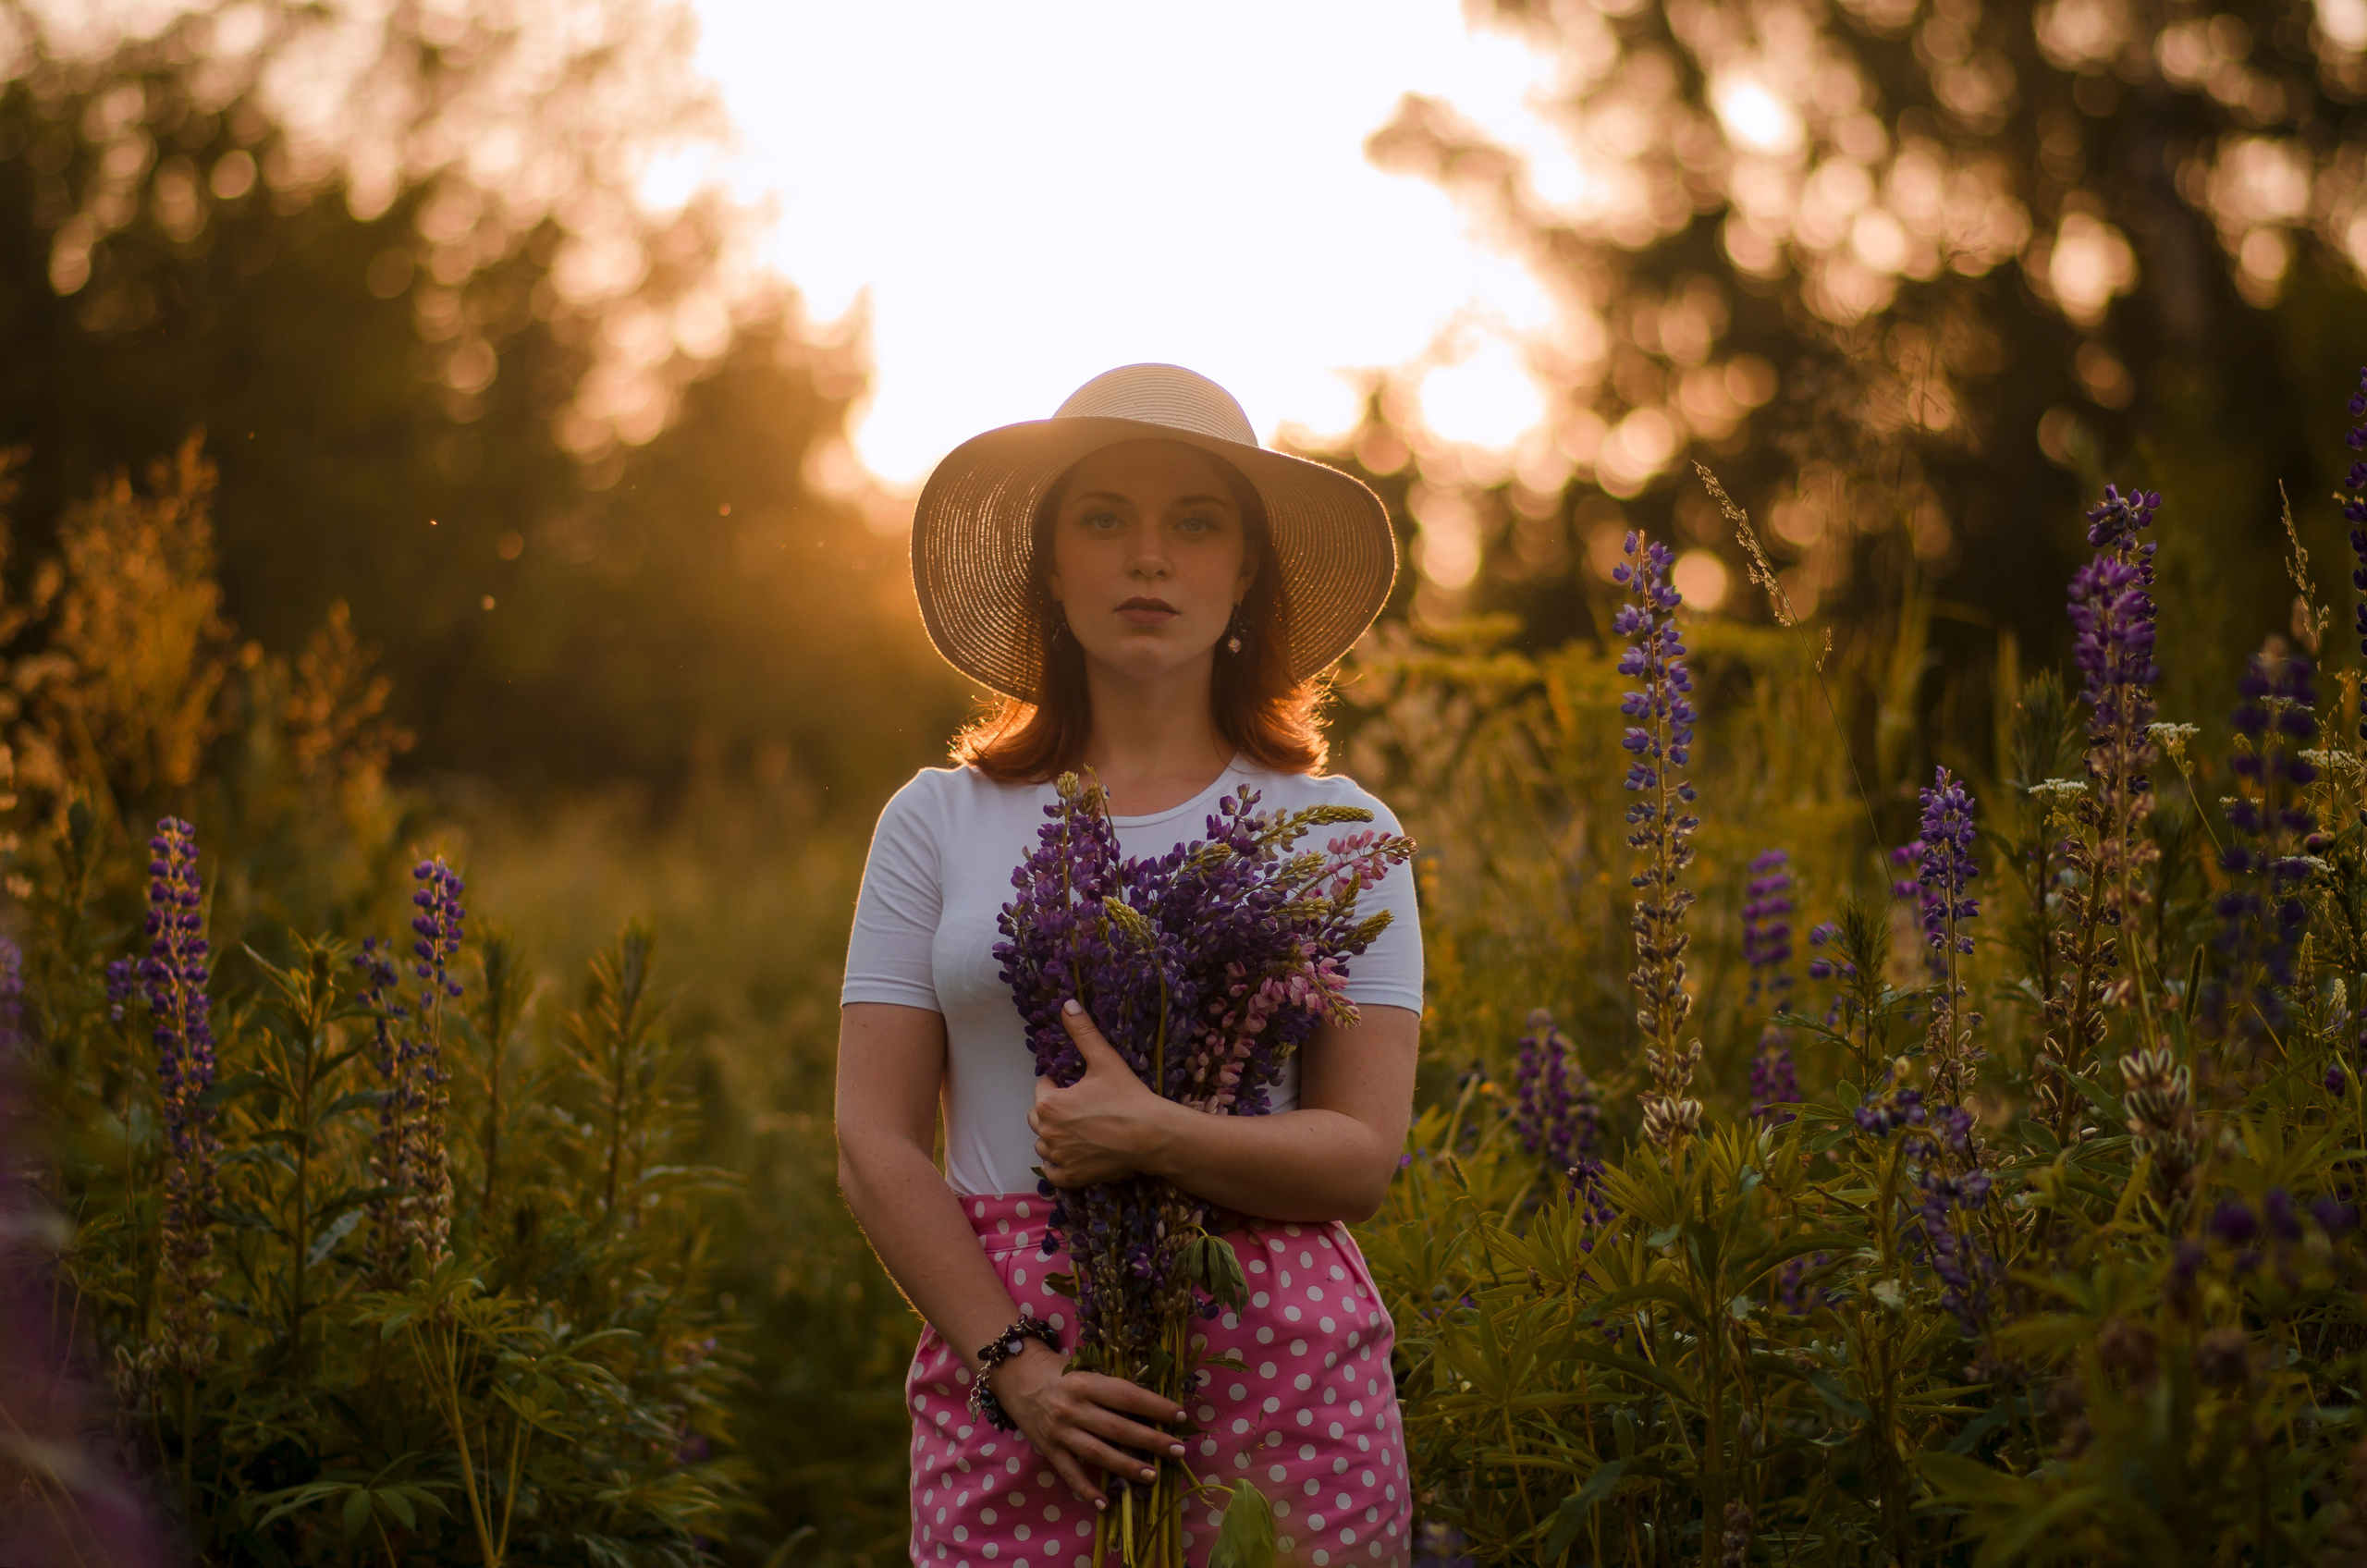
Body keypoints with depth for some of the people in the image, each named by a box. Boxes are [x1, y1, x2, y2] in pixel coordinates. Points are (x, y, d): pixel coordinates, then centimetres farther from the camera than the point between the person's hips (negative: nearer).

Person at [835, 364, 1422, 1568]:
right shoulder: (938, 821, 8)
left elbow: (1361, 1155, 0)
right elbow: (874, 1144, 3)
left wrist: (1153, 1136, -17)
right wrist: (1008, 1360, -10)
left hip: (1281, 1346, 0)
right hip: (1006, 1341, 0)